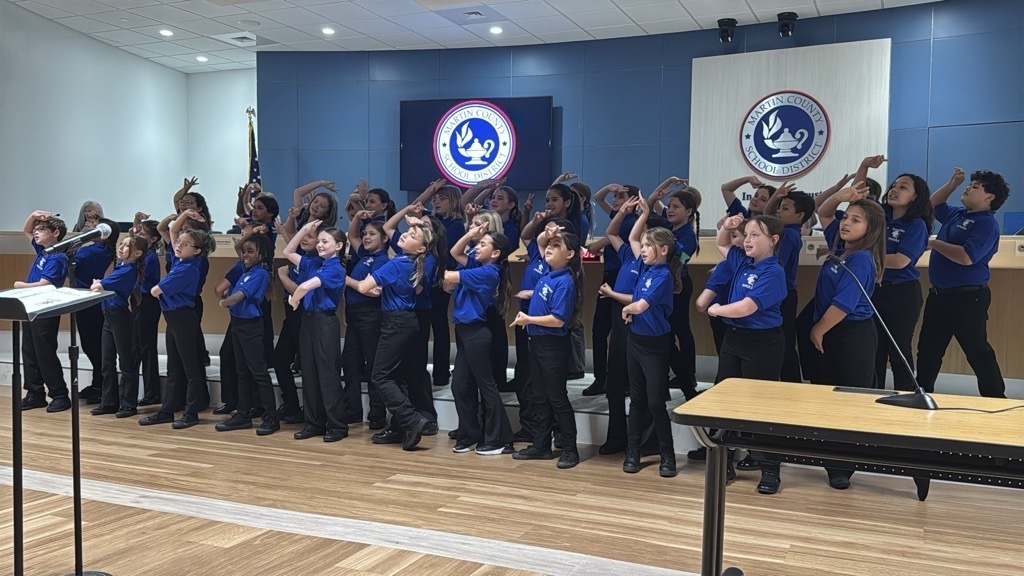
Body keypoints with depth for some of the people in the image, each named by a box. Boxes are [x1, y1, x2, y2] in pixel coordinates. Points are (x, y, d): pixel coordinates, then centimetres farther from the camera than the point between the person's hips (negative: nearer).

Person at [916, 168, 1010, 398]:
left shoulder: (987, 223, -14)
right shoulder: (956, 215, 13)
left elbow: (966, 257, -28)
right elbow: (933, 205, 32)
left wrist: (934, 243, -16)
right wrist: (952, 184, 17)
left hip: (968, 297, -9)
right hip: (939, 294, 9)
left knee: (978, 352, -4)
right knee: (927, 349, 15)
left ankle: (996, 400, 6)